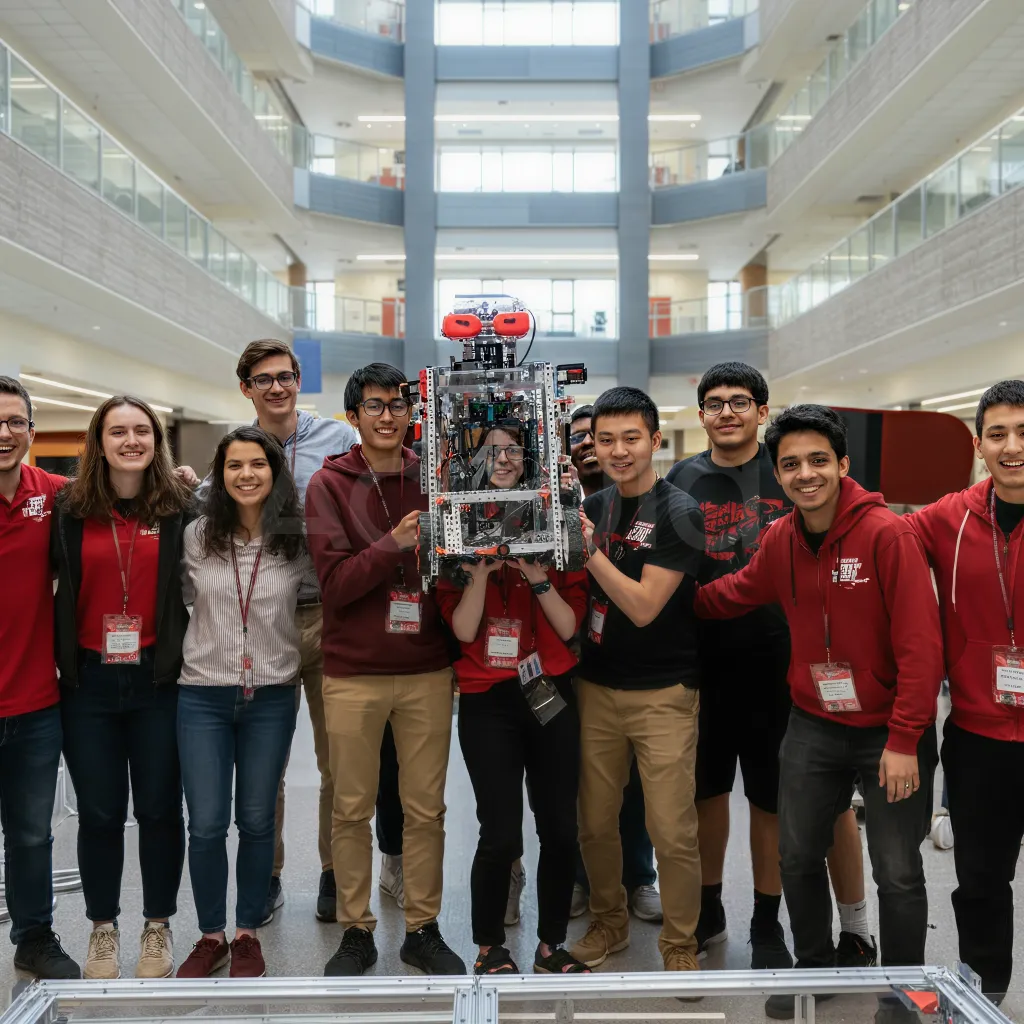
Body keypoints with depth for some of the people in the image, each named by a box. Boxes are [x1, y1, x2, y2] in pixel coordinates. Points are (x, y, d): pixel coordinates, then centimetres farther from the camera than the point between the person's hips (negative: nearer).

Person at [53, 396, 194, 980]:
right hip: (89, 680, 1)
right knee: (99, 812, 11)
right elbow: (59, 584, 6)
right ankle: (103, 927, 30)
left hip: (159, 678, -1)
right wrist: (61, 660, 2)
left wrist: (187, 657, -4)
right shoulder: (71, 507, 1)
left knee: (159, 808, 9)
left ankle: (159, 926, 27)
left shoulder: (180, 506, -2)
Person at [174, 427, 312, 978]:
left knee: (256, 820, 10)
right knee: (206, 824, 3)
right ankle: (210, 936, 24)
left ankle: (247, 933, 28)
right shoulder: (196, 535, -3)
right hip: (202, 695, 0)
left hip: (271, 697, 0)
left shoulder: (298, 540, -4)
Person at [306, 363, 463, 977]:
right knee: (353, 809, 9)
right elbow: (335, 582, -11)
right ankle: (356, 931, 25)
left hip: (428, 672, 2)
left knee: (426, 808, 9)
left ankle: (424, 928, 24)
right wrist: (393, 545, -24)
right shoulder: (330, 485, -1)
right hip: (353, 674, -1)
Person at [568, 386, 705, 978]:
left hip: (663, 694, -5)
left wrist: (589, 548, -19)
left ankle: (681, 945, 19)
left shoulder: (679, 514, -9)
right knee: (595, 822, 11)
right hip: (597, 687, 5)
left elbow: (644, 607, -17)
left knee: (673, 832, -2)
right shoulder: (592, 507, 8)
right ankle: (609, 923, 33)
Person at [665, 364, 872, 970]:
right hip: (702, 664, 2)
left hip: (775, 664, -2)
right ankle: (708, 910, 34)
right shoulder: (683, 481, 5)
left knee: (772, 799, 9)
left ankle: (767, 926, 27)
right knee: (706, 788, 14)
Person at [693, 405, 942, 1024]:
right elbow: (737, 593, 16)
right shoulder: (780, 540, -3)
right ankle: (815, 968, 39)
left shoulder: (888, 535, -20)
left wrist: (904, 741, -20)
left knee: (898, 874, 7)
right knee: (798, 856, 14)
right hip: (814, 727, 5)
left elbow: (920, 644, -21)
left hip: (889, 732, -5)